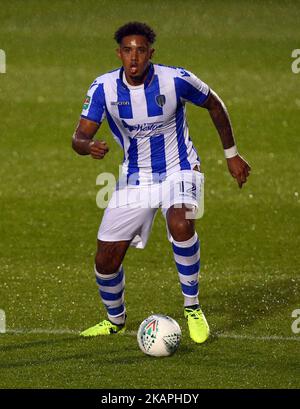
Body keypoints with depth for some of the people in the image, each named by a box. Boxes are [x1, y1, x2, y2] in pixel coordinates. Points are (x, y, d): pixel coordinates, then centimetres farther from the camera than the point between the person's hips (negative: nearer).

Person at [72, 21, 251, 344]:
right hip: (134, 178, 3)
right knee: (105, 259, -1)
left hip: (178, 170, -3)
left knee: (180, 224, -35)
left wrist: (231, 155, 7)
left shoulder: (176, 80, -17)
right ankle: (115, 319, 31)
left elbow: (214, 105, 2)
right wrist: (89, 146, -39)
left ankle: (192, 307, -14)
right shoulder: (104, 87, -13)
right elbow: (78, 138, -14)